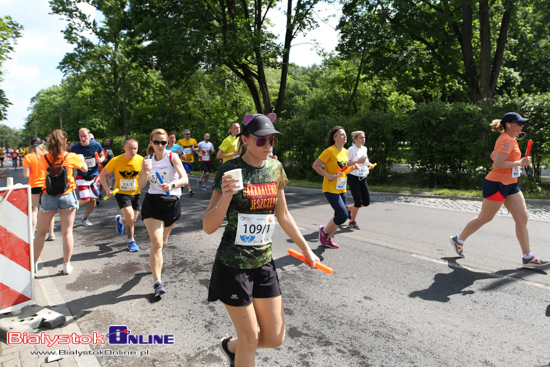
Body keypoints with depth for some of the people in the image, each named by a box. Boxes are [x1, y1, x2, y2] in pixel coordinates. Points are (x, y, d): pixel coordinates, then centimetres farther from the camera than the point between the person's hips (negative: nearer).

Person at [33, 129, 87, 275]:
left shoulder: (44, 158, -5)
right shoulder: (72, 157, -8)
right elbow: (85, 169, 9)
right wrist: (81, 159, 30)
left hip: (48, 197, 1)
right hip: (67, 196, -1)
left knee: (41, 232, 14)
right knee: (67, 232, 6)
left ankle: (33, 264, 22)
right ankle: (67, 265, 12)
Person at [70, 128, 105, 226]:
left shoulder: (96, 145, -5)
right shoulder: (75, 148, -8)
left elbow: (103, 156, 9)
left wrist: (100, 160, -14)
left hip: (94, 175, 2)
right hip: (82, 177, -2)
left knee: (93, 200, 5)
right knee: (86, 200, -11)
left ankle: (84, 218, 26)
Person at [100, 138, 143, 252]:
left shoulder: (141, 160, -10)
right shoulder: (116, 161, -13)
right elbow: (102, 175, -3)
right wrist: (107, 190, -13)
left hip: (135, 193, 3)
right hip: (121, 193, -3)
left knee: (133, 219, 11)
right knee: (130, 217, -17)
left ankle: (120, 220, 48)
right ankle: (131, 241, 7)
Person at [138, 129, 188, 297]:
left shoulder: (172, 157, -6)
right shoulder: (147, 160, 3)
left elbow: (185, 179, -17)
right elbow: (140, 186, 1)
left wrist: (172, 185, -37)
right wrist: (145, 172, -18)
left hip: (171, 202, 0)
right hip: (152, 202, 0)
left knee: (163, 242, 17)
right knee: (156, 243, -12)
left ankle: (155, 261, 49)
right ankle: (157, 282, -8)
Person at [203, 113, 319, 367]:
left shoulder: (275, 168, 2)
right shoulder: (230, 170, -14)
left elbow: (283, 215, 13)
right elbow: (208, 227, -15)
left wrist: (305, 248, 15)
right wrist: (225, 197, -32)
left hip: (264, 262, 5)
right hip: (233, 264, -5)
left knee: (275, 338, 11)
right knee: (251, 338, 5)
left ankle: (231, 345, 39)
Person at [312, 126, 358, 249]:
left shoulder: (345, 152, 11)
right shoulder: (330, 151, -13)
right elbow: (315, 165, -14)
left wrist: (352, 168, 3)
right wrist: (328, 175, -20)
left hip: (342, 189, 8)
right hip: (330, 189, -8)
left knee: (339, 217, 10)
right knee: (343, 215, -14)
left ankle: (328, 239, 28)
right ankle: (324, 230, 10)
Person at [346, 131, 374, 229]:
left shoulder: (364, 149, 11)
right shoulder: (351, 149, -10)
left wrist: (369, 164, 5)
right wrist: (358, 162, -25)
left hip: (363, 178, 7)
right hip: (353, 178, -7)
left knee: (366, 202, 3)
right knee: (358, 202, -7)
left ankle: (349, 209, 27)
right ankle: (352, 221, 13)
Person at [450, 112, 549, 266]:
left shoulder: (508, 139, 14)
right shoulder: (507, 141, -16)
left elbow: (493, 156, 26)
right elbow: (498, 164, -26)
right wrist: (520, 163, -18)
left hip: (510, 185, 10)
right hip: (497, 185, -10)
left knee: (522, 217, 4)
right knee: (485, 218, 2)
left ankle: (527, 256, 8)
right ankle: (458, 240, 19)